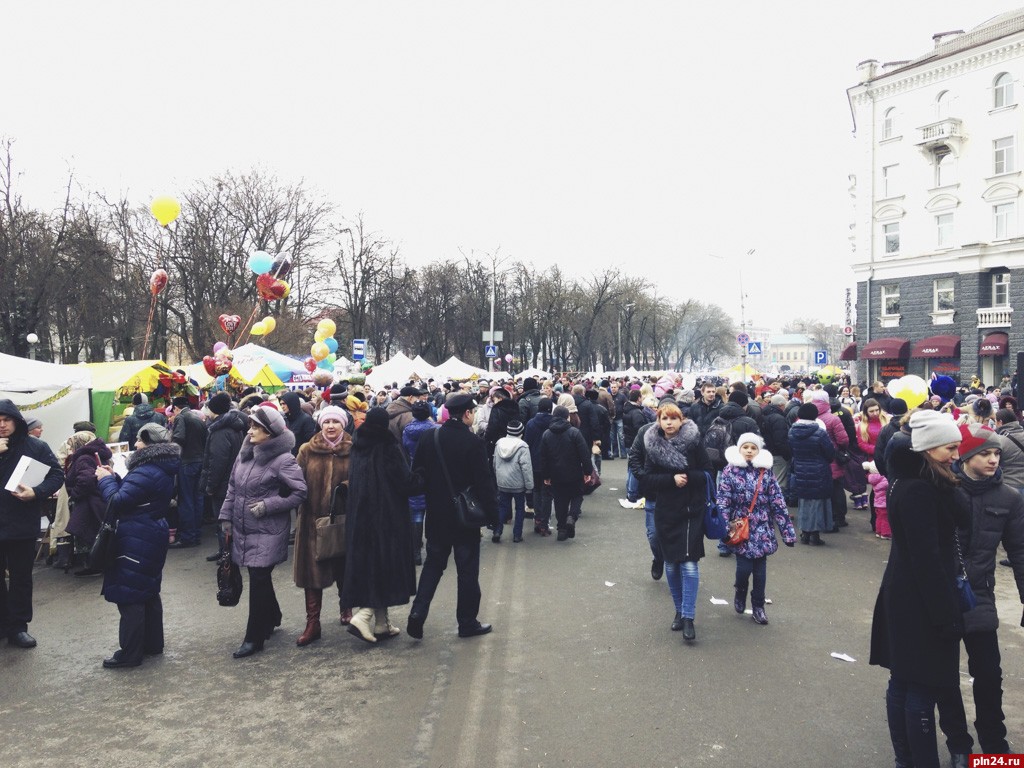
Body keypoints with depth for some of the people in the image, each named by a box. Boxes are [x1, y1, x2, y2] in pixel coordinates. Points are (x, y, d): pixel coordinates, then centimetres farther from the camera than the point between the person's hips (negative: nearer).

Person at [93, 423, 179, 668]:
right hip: (153, 536, 10)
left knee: (128, 595, -2)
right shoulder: (163, 470, 10)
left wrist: (105, 480, -7)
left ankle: (130, 653, 4)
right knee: (148, 592, 18)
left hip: (136, 542, -10)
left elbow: (118, 502, -22)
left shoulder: (145, 473, -22)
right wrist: (114, 478, 8)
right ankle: (153, 643, 27)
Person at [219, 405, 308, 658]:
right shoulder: (246, 453, 6)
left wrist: (268, 506, -18)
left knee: (259, 580, -4)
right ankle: (272, 618, 37)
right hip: (244, 529, 7)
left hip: (268, 532, -7)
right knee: (259, 578, 16)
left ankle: (255, 637, 7)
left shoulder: (282, 459, -15)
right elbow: (233, 487, 15)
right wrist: (226, 517, 10)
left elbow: (300, 492, -16)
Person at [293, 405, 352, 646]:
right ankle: (312, 623, 11)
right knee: (312, 572, 2)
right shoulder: (307, 451, 0)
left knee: (344, 569, 13)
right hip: (313, 521, 0)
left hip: (344, 520, 0)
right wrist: (301, 505, -12)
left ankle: (345, 607, 39)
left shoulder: (353, 451, -1)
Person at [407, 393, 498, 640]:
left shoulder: (430, 440, -1)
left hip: (436, 516, 4)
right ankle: (467, 622, 17)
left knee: (432, 565, 17)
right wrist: (492, 514, -6)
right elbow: (484, 482, -15)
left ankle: (417, 614, 5)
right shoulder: (473, 442, -16)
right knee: (467, 570, 8)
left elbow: (417, 474, 6)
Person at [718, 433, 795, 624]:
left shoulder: (766, 472, 1)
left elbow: (778, 503, 0)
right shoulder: (729, 472, -3)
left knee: (760, 569, 6)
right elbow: (723, 502, -7)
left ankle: (758, 606, 23)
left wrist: (787, 531, -2)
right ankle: (740, 594, 25)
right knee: (744, 567, -6)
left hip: (762, 529, 2)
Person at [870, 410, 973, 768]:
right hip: (919, 601, -10)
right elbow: (927, 559, -23)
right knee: (923, 687, -1)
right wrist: (947, 615, -19)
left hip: (904, 595, 10)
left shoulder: (913, 480, 8)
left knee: (904, 682, 17)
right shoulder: (918, 491, -22)